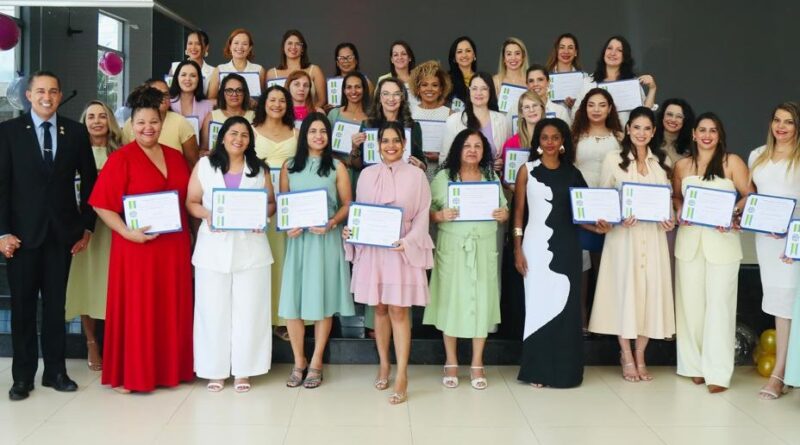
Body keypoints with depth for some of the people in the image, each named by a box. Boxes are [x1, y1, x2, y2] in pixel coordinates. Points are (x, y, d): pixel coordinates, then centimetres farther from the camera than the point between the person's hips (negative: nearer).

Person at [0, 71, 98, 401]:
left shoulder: (76, 132, 4)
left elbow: (90, 181, 9)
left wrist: (86, 226, 5)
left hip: (62, 232, 1)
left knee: (56, 303, 9)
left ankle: (55, 370, 19)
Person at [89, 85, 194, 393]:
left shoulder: (175, 157, 10)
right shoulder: (120, 158, -6)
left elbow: (187, 199, 16)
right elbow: (102, 205, -10)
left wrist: (190, 234, 2)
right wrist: (128, 233, -21)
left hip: (173, 246, 5)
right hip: (136, 246, -5)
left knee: (171, 309, 11)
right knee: (135, 310, 2)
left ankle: (169, 368, 23)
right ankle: (129, 374, 13)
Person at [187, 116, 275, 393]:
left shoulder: (259, 169, 9)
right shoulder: (204, 165, 6)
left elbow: (271, 203, 9)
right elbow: (191, 202, 4)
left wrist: (262, 215, -12)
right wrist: (206, 214, -15)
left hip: (250, 248, 1)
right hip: (213, 248, 0)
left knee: (248, 309, 3)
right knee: (214, 309, 3)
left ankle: (243, 370, 13)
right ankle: (215, 370, 14)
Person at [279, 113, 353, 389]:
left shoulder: (337, 167, 5)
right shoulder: (289, 166, 10)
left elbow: (347, 205, 3)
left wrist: (331, 223, -15)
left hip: (326, 239, -1)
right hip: (297, 238, 2)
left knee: (323, 299, 1)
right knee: (293, 299, -1)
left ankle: (316, 362, 13)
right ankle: (299, 361, 14)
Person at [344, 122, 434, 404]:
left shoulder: (416, 175, 0)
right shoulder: (367, 174, 8)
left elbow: (422, 216, -2)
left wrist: (409, 241, -17)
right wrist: (349, 230, -6)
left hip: (402, 249, -3)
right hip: (371, 248, 3)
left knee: (398, 311, -5)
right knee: (379, 309, 9)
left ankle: (402, 378, -4)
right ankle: (384, 365, 23)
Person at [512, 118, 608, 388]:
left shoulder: (572, 173, 10)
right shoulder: (527, 170, 3)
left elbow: (577, 212, 12)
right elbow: (518, 212, 1)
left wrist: (596, 227, -7)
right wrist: (517, 249, -5)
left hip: (567, 245, 2)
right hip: (537, 244, -2)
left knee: (567, 306, 2)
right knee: (539, 303, -2)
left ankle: (564, 369, 13)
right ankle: (537, 370, 6)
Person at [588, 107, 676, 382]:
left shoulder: (662, 160, 12)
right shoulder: (613, 159, 2)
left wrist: (669, 219, -2)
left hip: (653, 235, 3)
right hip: (623, 234, -3)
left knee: (651, 290, 2)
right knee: (625, 289, -2)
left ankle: (640, 357, 15)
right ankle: (626, 357, 11)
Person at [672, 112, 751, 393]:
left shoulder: (732, 162, -1)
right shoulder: (683, 165, 8)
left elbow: (750, 196, -2)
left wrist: (733, 215, -19)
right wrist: (680, 212, -1)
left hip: (722, 240, -3)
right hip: (689, 240, 3)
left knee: (719, 304, -3)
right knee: (690, 303, 6)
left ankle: (717, 371, 0)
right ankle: (695, 365, 18)